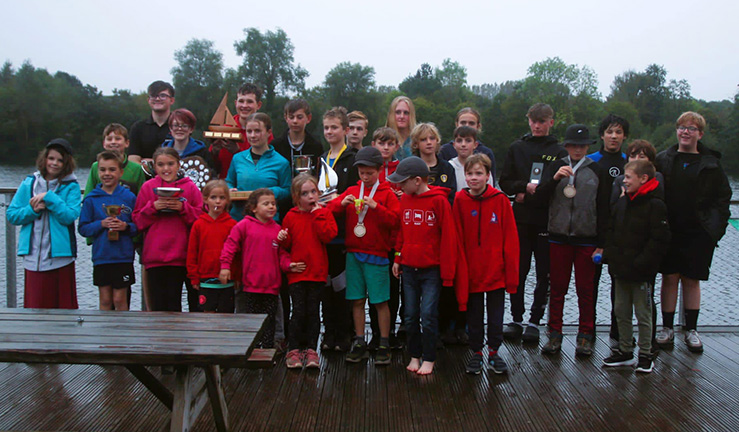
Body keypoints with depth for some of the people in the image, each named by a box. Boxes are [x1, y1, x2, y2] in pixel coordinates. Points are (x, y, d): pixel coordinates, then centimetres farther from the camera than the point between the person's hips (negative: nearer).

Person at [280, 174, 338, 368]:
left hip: (317, 272, 0)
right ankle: (293, 350, 9)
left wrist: (317, 214, -12)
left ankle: (311, 349, 15)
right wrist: (282, 239, -13)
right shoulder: (291, 217, 4)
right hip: (297, 272, 0)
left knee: (313, 311, 6)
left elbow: (328, 235, -14)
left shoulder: (324, 213, 4)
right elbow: (286, 245, 9)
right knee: (298, 311, -1)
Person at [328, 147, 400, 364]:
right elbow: (330, 209, 8)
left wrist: (376, 206, -20)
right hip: (353, 253, 4)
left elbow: (395, 220, -10)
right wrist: (342, 203, -12)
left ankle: (384, 345, 11)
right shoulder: (352, 191, 11)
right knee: (357, 300, 7)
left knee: (380, 301, 1)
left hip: (376, 254, -4)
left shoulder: (387, 194, 0)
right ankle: (359, 344, 17)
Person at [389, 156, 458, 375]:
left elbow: (448, 236, -10)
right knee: (410, 316, 10)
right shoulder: (404, 199, 5)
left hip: (431, 269, -5)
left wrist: (447, 271, -10)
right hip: (408, 267, 5)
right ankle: (414, 356, 24)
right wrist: (398, 257, 11)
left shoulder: (439, 201, -11)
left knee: (428, 316, -2)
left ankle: (428, 359, 13)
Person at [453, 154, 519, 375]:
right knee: (474, 315, 12)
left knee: (496, 314, 12)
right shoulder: (460, 200, -4)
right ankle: (476, 353, 27)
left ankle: (494, 352, 28)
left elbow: (510, 237, -4)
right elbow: (457, 239, -2)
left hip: (496, 271, 0)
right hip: (471, 271, 0)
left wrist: (511, 271, -6)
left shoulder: (500, 200, -6)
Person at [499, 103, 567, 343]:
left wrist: (534, 194, -12)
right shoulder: (517, 148, 10)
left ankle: (534, 321, 14)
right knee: (517, 272, 4)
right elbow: (505, 182, 8)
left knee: (544, 274, 3)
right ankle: (516, 319, 16)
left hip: (547, 221, -1)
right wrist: (525, 187, -11)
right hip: (521, 219, 1)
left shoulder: (559, 152, 5)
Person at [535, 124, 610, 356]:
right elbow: (541, 194, -2)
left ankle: (585, 336, 15)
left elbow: (603, 209, 3)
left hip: (586, 238, -1)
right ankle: (554, 334, 13)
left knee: (585, 289, 5)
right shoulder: (557, 166, 8)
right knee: (557, 288, 5)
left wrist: (601, 243, -2)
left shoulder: (596, 170, 4)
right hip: (559, 237, 1)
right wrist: (555, 178, -20)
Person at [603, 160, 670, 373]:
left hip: (641, 273, -7)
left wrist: (640, 263, -20)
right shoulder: (622, 202, 9)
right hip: (620, 269, 7)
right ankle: (625, 351, 26)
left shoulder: (655, 205, -13)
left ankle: (645, 355, 16)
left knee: (643, 315, 4)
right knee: (621, 312, 14)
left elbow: (659, 240, -17)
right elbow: (612, 230, 17)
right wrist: (609, 254, 6)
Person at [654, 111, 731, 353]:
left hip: (699, 232, 0)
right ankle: (667, 328, 14)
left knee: (692, 279, 7)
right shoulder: (663, 159, 5)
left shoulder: (710, 163, 5)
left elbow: (723, 196, 8)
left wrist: (717, 226, -3)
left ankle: (691, 330, 18)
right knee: (670, 278, 3)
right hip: (669, 230, 0)